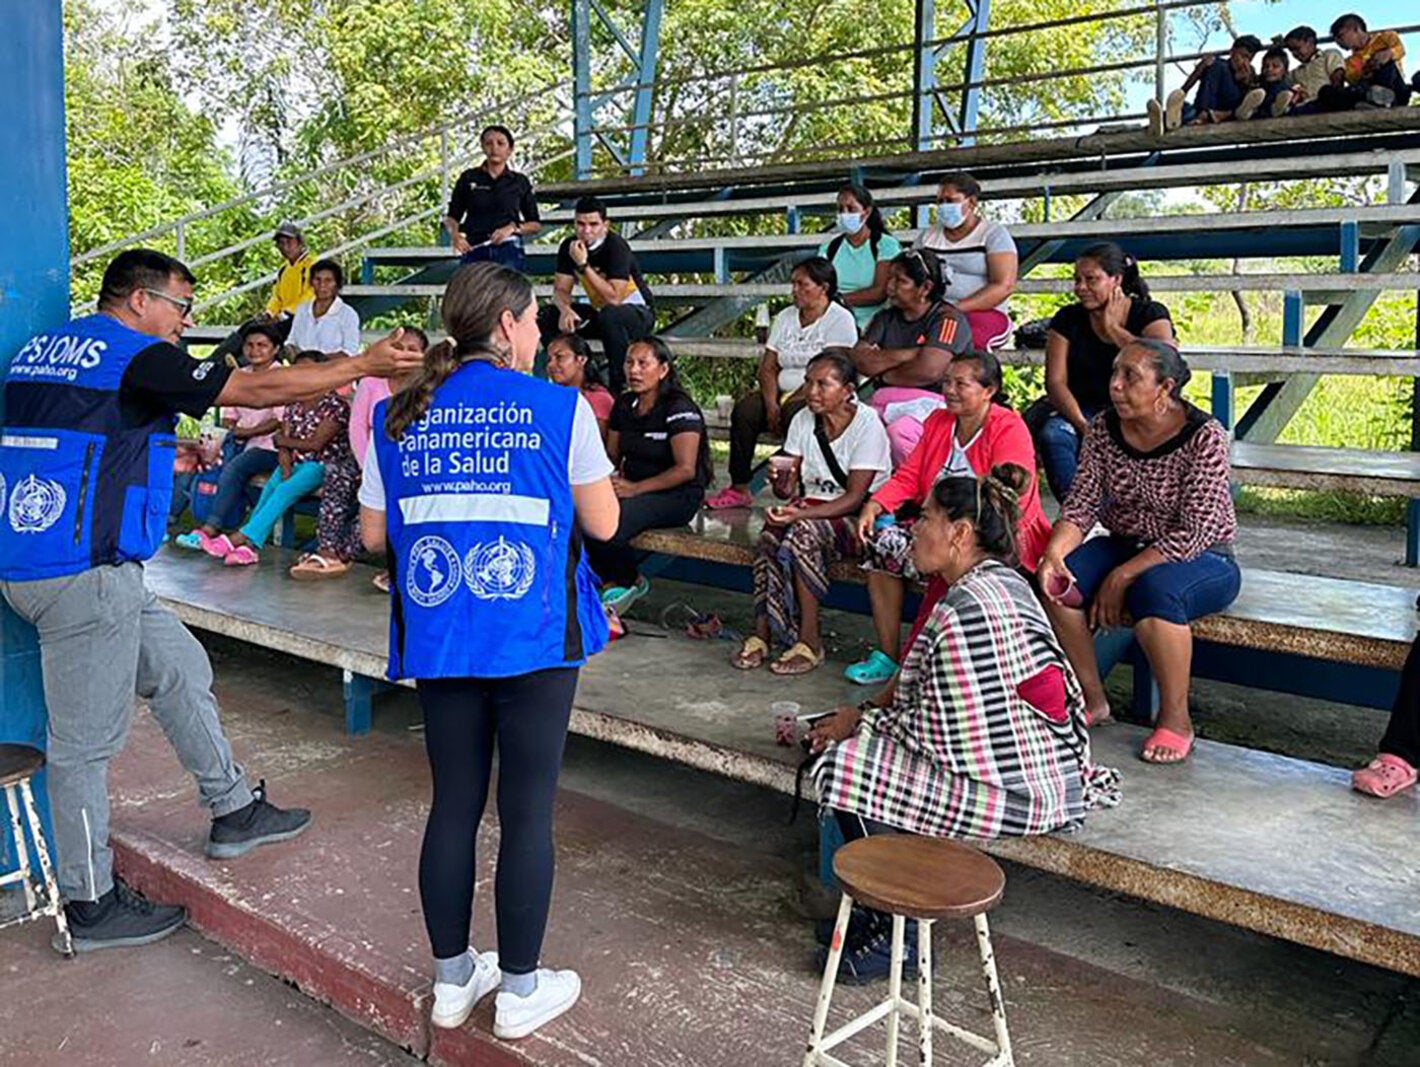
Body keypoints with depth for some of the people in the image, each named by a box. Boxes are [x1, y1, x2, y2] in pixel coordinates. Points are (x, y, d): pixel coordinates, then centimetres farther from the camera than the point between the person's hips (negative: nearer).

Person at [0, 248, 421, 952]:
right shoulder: (138, 357, -11)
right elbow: (257, 390, -11)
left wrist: (167, 449, 30)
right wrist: (363, 365, -4)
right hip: (83, 574, -10)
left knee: (180, 666, 19)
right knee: (86, 740, 0)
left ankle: (234, 812, 29)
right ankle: (91, 905, 13)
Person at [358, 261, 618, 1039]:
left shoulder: (398, 416, 4)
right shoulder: (558, 408, -6)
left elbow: (374, 534, 9)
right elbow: (603, 523, 0)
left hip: (436, 637, 4)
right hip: (534, 637, -4)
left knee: (454, 804, 15)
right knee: (527, 811, 7)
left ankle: (451, 979, 28)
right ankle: (519, 991, 19)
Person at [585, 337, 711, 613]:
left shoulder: (679, 409, -11)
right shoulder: (624, 404, 12)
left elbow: (685, 470, -17)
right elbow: (611, 454, 17)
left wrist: (635, 488, -23)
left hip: (677, 496, -7)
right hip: (633, 489, 7)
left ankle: (630, 582, 0)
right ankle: (611, 580, -1)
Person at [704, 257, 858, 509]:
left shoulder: (841, 320, -4)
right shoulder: (785, 317, 16)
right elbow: (768, 367, 9)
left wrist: (791, 401, -18)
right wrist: (771, 404, -8)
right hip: (782, 394, 6)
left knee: (796, 414, -37)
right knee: (744, 410, -22)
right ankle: (739, 488, -18)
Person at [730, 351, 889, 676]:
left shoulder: (868, 424, -11)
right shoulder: (803, 420, 6)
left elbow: (854, 498, -18)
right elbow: (790, 490, 4)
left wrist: (801, 513, -30)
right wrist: (782, 483, -21)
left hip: (857, 518, -5)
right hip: (811, 507, 5)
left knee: (803, 531, -33)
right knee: (771, 530, -27)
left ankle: (809, 639, -24)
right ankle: (762, 632, -24)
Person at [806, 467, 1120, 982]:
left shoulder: (965, 611, -23)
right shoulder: (1004, 581, 10)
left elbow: (941, 737, -21)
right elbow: (956, 701, 15)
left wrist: (863, 720, -6)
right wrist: (866, 714, 8)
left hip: (1016, 792, -11)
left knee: (845, 765, -9)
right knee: (863, 743, 15)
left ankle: (898, 936, 7)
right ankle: (882, 912, 24)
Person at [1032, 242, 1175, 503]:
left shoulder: (1150, 314, 1)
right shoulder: (1068, 318, 6)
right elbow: (1055, 381, -4)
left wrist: (1113, 327, -11)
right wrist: (1081, 423, -22)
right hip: (1082, 408, 2)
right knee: (1052, 433, -31)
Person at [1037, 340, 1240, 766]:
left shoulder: (1204, 436, -18)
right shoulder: (1105, 428, -2)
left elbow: (1195, 530, -22)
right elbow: (1082, 503, -4)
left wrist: (1122, 576, -26)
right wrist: (1055, 551, -25)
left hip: (1203, 559, -5)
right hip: (1127, 545, 5)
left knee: (1154, 590, -38)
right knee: (1058, 582, -22)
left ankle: (1176, 719, -18)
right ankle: (1092, 700, -5)